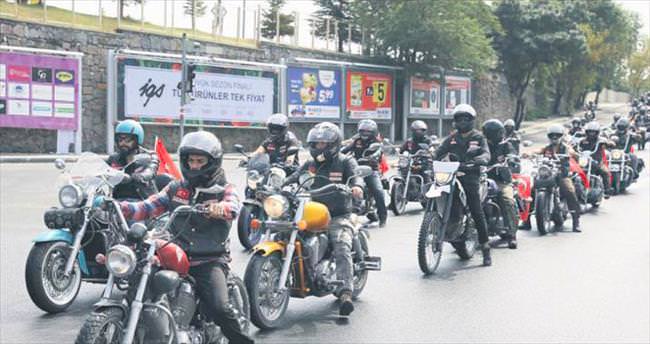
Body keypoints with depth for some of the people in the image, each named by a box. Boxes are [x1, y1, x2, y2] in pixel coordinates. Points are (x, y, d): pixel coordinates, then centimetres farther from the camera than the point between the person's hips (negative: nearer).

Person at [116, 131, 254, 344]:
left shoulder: (224, 190, 7)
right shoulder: (176, 188, 18)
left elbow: (232, 208, -16)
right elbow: (147, 208, 11)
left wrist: (216, 208, -40)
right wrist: (116, 207, -6)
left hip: (210, 261, -4)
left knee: (219, 308, -25)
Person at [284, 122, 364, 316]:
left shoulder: (345, 162, 8)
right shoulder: (309, 165, 20)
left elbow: (356, 175, -11)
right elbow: (293, 179, 8)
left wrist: (357, 186, -36)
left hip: (337, 217, -4)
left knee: (342, 249, -26)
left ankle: (345, 293, -35)